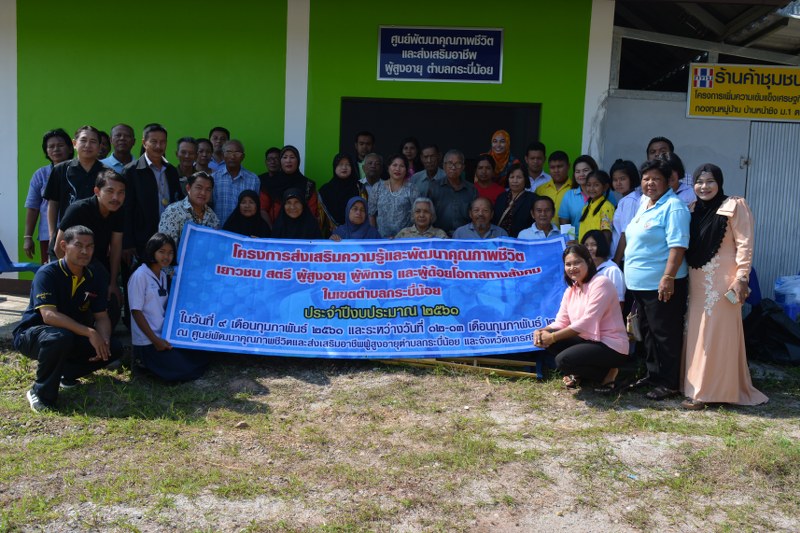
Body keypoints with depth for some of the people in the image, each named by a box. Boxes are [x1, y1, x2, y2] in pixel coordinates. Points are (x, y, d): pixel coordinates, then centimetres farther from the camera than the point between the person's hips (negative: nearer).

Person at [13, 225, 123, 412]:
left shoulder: (96, 276, -3)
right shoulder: (47, 273, -20)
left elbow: (101, 316, -1)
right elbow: (49, 315, -32)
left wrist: (103, 341, -23)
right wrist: (90, 333, -38)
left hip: (73, 336, 6)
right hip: (31, 334, -6)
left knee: (114, 348, -12)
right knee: (61, 337, -40)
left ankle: (66, 372, 10)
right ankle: (41, 393, -17)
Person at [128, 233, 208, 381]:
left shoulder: (163, 275, 11)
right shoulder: (140, 276, -13)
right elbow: (136, 311, -14)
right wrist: (155, 340, -16)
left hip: (165, 335, 8)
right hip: (147, 341, -8)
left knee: (202, 360, -1)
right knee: (184, 371, -18)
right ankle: (144, 360, 3)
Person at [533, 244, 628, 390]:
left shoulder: (600, 283, -16)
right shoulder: (570, 291, 10)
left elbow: (587, 322, -23)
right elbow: (561, 323, 6)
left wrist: (553, 337, -22)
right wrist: (542, 331, -15)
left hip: (611, 346, -8)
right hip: (589, 342, 8)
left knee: (563, 360, -26)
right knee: (546, 336, -8)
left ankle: (606, 373, -3)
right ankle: (579, 373, 5)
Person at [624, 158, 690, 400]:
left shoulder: (673, 207, -14)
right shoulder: (644, 203, 14)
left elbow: (678, 244, -22)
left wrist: (669, 277, -28)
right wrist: (629, 271, 24)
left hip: (661, 283, -9)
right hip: (640, 282, 9)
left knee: (665, 334, -1)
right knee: (648, 330, 18)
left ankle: (669, 383, 8)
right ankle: (653, 374, 30)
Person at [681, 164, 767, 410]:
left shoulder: (734, 206, -6)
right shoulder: (694, 210, 13)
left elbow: (745, 244, -10)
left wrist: (742, 278, -17)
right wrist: (686, 279, 12)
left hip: (722, 281, -7)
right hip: (698, 282, 7)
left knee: (718, 334, -4)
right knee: (697, 334, 10)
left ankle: (712, 390, 0)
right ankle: (699, 387, 19)